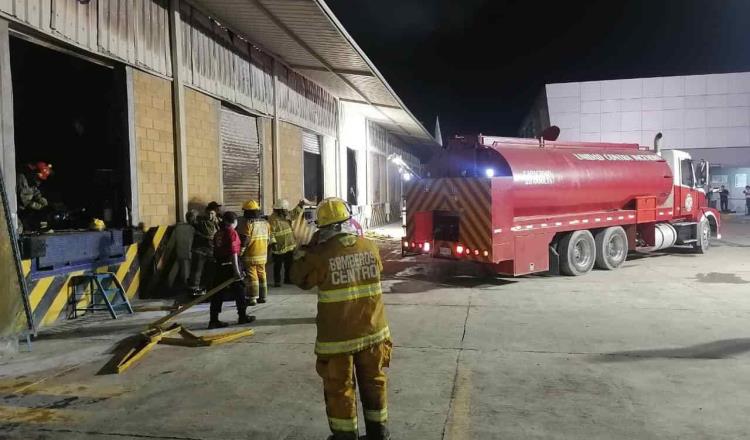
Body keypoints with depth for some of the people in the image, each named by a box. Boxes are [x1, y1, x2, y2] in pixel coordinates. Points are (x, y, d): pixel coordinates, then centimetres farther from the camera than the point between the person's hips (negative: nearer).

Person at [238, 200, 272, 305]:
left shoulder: (247, 223, -13)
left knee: (252, 276, -4)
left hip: (250, 256, -6)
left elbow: (244, 240, -16)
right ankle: (262, 297, 21)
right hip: (263, 255, 6)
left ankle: (253, 298, -5)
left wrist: (240, 252, -9)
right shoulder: (265, 223, 9)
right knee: (262, 275, 14)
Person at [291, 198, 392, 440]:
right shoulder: (369, 247, -5)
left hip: (337, 336, -4)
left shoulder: (320, 254, -15)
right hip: (372, 330, 4)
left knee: (339, 387, 13)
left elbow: (301, 280, 1)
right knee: (374, 381, 19)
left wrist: (303, 251, 11)